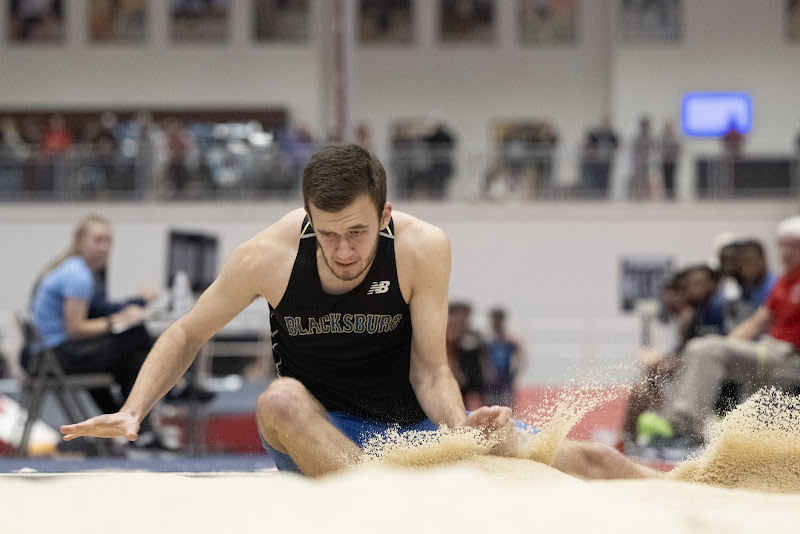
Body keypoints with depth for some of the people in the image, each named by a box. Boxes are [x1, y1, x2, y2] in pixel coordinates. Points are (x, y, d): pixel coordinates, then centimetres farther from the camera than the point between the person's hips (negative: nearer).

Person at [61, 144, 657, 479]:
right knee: (280, 400, -40)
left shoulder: (422, 249, -17)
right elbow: (187, 335, -2)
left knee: (591, 463, -12)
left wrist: (461, 425, -34)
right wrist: (132, 413, -16)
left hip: (414, 424, 1)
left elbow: (429, 370, -13)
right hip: (317, 432, -1)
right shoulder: (269, 257, -17)